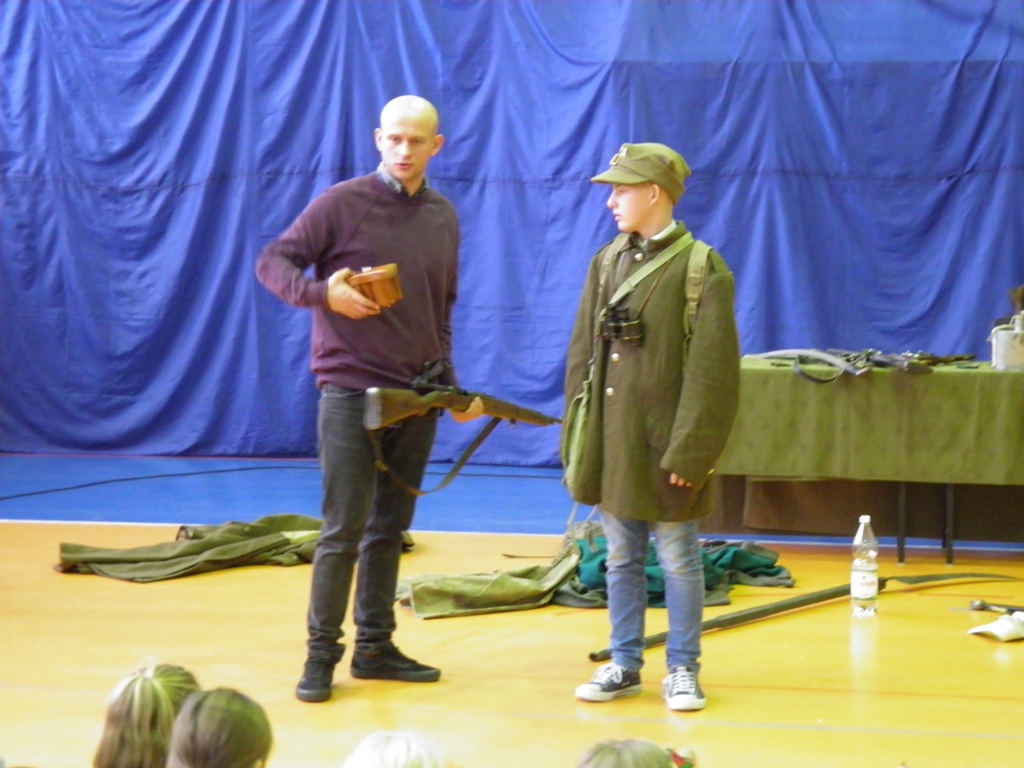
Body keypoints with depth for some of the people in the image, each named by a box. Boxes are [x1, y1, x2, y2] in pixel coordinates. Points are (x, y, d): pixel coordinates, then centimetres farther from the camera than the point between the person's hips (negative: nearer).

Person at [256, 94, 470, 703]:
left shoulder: (444, 217, 10)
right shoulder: (342, 204, -7)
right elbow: (273, 263, -7)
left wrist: (449, 383, 13)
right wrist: (323, 293, -25)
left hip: (417, 398, 5)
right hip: (352, 394, -5)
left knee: (390, 529, 11)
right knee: (344, 530, -4)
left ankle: (376, 646, 20)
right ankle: (321, 653, 5)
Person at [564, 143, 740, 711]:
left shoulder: (702, 269, -10)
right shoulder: (606, 262, 8)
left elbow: (711, 373, -13)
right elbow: (582, 355, 11)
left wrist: (688, 451, -16)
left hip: (665, 446, -5)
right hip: (611, 443, 5)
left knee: (677, 561, 4)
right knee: (621, 558, 13)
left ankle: (682, 670, 15)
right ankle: (624, 664, 23)